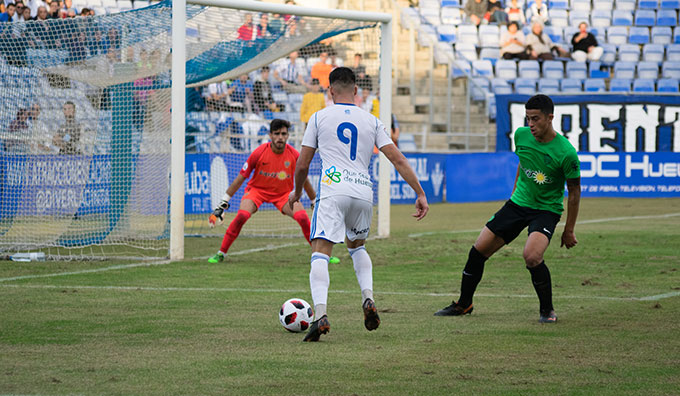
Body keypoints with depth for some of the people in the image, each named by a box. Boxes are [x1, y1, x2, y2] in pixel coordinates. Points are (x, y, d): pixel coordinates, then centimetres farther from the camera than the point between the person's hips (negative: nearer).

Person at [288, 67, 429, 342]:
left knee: (321, 252, -8)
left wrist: (297, 192, 30)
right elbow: (398, 159, 8)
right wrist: (420, 193, 9)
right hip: (364, 192, 4)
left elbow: (302, 165, 12)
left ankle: (320, 315, -28)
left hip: (332, 191, -4)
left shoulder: (319, 117, 9)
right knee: (357, 246, 28)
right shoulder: (371, 121, 15)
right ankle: (368, 298, 7)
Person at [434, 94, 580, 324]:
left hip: (547, 209, -6)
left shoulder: (566, 152, -20)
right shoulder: (521, 135, -5)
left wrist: (569, 231, -4)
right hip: (518, 202, 6)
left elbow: (574, 191, -8)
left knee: (532, 256, -30)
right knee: (478, 250, 1)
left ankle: (547, 310, -7)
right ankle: (464, 304, 22)